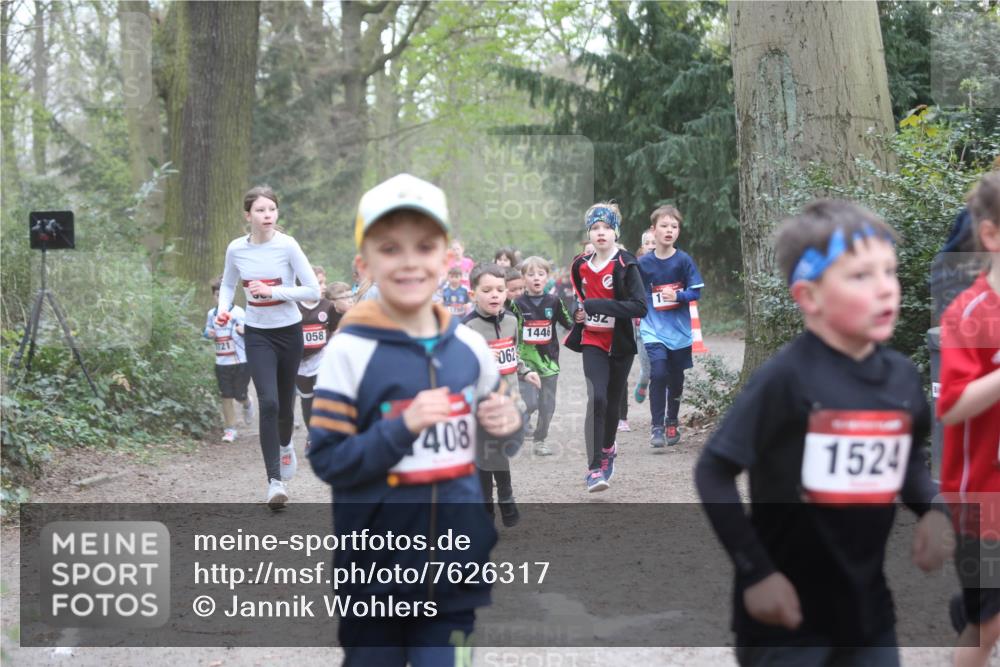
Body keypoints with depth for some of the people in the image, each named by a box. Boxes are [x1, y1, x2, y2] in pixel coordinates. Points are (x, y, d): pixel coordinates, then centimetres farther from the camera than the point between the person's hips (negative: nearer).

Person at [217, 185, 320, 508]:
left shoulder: (287, 246, -13)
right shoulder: (236, 249, -4)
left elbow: (313, 291, -12)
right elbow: (228, 284, 15)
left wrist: (272, 291, -21)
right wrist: (223, 309, -5)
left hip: (289, 332, 0)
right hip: (257, 335, 0)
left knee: (284, 404, 12)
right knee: (268, 403, -15)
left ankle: (285, 446, 48)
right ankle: (275, 480, -15)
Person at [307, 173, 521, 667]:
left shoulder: (470, 346, 2)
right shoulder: (349, 350, -11)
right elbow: (326, 459, -13)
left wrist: (508, 426, -5)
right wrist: (403, 426, -24)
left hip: (453, 564, 3)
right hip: (378, 569, -3)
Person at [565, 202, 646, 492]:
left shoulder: (626, 265, -10)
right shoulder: (581, 266, 5)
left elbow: (640, 307, -21)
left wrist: (596, 305, -25)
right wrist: (577, 313, 5)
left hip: (620, 345, -1)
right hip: (593, 343, 1)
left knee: (613, 402, 11)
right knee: (596, 397, -18)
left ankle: (607, 448, 41)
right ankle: (595, 468, -19)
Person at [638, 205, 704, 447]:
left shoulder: (684, 260, -4)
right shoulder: (643, 263, -3)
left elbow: (695, 292, -4)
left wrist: (677, 296, -18)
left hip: (679, 330, 1)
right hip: (653, 330, -1)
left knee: (676, 378, 12)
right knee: (658, 374, -17)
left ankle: (672, 423, 32)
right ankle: (657, 427, -9)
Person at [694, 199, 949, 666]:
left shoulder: (902, 376, 1)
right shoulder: (785, 378, -18)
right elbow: (713, 474, -15)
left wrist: (933, 510, -2)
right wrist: (756, 572, -15)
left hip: (868, 602, 6)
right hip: (789, 604, -6)